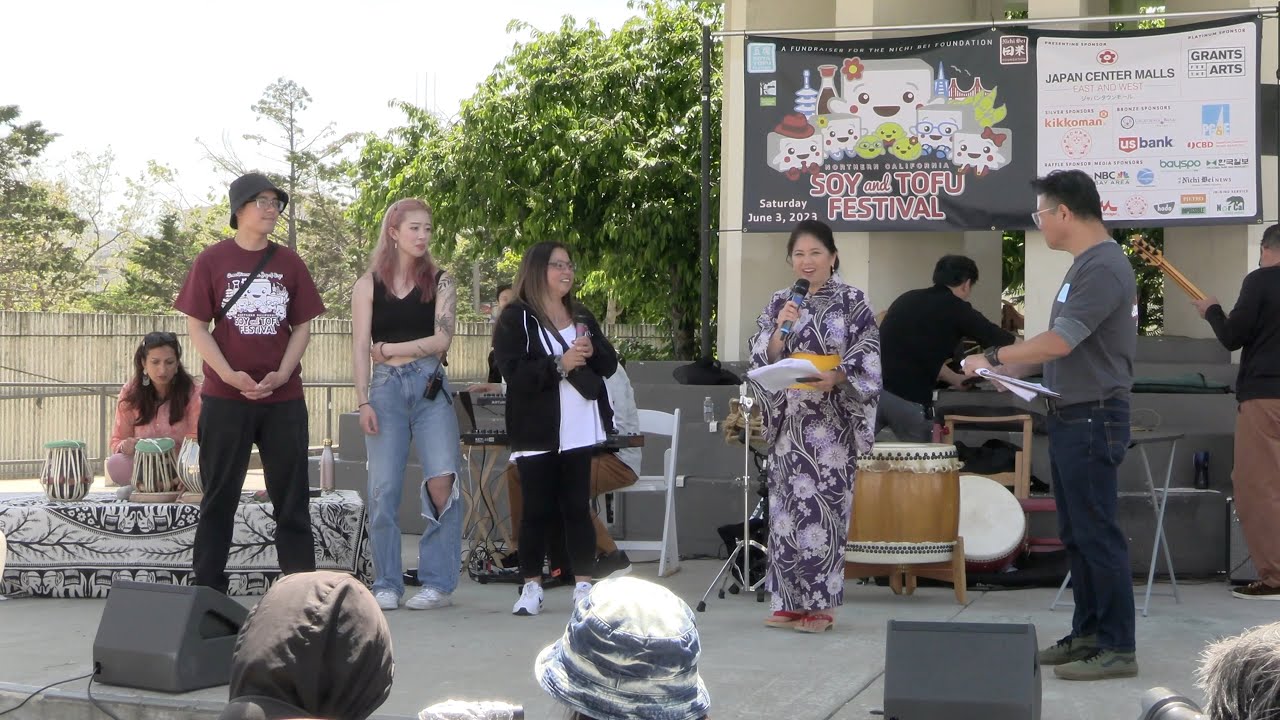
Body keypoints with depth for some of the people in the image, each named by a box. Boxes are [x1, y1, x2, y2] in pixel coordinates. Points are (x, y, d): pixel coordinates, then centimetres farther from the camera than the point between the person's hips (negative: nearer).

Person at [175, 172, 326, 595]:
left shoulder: (289, 263, 7)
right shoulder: (212, 261, 0)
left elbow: (303, 325, 7)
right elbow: (196, 325, -2)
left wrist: (281, 375, -9)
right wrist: (229, 375, -15)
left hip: (284, 398, 2)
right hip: (225, 399, -2)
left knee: (292, 496, 6)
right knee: (220, 496, 5)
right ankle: (208, 591, 10)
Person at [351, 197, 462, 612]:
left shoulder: (440, 282, 8)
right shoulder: (369, 285, 8)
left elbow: (441, 340, -2)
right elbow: (360, 348, 3)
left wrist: (389, 348, -2)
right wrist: (363, 401, -5)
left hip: (430, 386, 0)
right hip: (386, 388, 1)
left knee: (442, 480, -14)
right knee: (384, 488, -3)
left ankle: (438, 582, -6)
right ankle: (387, 585, 5)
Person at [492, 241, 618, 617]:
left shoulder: (582, 317, 16)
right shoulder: (516, 318, -2)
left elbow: (610, 365, 15)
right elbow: (513, 371, -13)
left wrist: (592, 351, -6)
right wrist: (560, 364, -21)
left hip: (579, 431, 4)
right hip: (537, 431, -4)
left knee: (577, 506, 5)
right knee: (537, 509, 1)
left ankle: (584, 583, 8)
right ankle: (532, 586, 9)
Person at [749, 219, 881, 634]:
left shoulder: (852, 301, 2)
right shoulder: (779, 304, 13)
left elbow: (870, 358, -4)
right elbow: (762, 359, 8)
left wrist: (836, 377, -19)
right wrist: (780, 329, -10)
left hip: (831, 423, -4)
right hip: (788, 421, 4)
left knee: (823, 504, -6)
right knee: (787, 504, 3)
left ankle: (820, 603, 2)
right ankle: (789, 601, 11)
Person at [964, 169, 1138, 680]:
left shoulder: (1103, 268, -18)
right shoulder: (1085, 265, 15)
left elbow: (1059, 341, -25)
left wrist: (995, 358, -14)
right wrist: (1014, 369, 9)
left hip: (1093, 418, -10)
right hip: (1070, 418, 10)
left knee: (1097, 534, -6)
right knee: (1076, 534, 14)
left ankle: (1117, 648, 0)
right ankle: (1087, 634, 23)